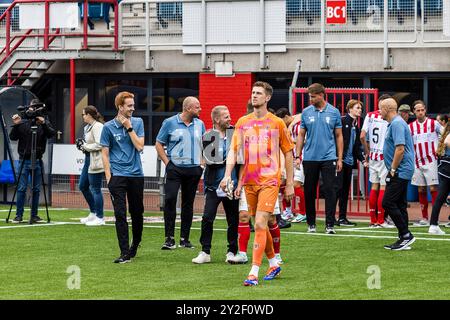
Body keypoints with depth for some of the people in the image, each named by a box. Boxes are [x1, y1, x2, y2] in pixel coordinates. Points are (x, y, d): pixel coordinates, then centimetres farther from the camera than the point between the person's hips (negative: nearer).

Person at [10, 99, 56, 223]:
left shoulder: (44, 122, 3)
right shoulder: (23, 121, -1)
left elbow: (52, 133, -13)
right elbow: (13, 137, -3)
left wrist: (43, 123, -27)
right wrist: (15, 125, -18)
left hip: (37, 160, 2)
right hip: (24, 160, -2)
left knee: (36, 189, 5)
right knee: (21, 188, -3)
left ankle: (34, 215, 12)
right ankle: (19, 215, 2)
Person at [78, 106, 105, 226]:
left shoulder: (97, 127, -17)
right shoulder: (88, 127, 13)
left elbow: (99, 145, -23)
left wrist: (85, 146, -14)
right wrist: (83, 145, 4)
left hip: (95, 162, -11)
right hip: (88, 160, 11)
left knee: (95, 189, -4)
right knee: (82, 186, 17)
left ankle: (99, 218, 5)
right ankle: (93, 213, 28)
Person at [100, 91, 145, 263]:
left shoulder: (138, 123, 6)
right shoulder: (108, 127, 0)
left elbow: (139, 146, -5)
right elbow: (105, 153, 1)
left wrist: (129, 128, -9)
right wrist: (108, 177, -6)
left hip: (136, 174, 2)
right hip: (117, 176, -2)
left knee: (137, 213, 11)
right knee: (120, 214, -9)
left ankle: (135, 244, 33)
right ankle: (125, 253, -9)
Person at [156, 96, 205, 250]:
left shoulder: (199, 124, 9)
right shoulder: (170, 123, -2)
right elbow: (159, 144, 2)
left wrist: (202, 162, 8)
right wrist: (167, 163, -6)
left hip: (194, 169, 4)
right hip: (175, 168, -4)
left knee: (188, 204, 7)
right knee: (170, 199, -15)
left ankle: (184, 239, 13)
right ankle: (169, 238, -11)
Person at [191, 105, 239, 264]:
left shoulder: (234, 133, 8)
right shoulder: (208, 136, -4)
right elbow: (210, 159, -15)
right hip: (214, 185, -3)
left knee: (233, 220, 6)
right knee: (207, 218, -8)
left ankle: (232, 252, 17)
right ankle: (205, 252, 0)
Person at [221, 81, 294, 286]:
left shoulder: (277, 123, 0)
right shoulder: (243, 122, 9)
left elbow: (288, 153, 5)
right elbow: (233, 150, 5)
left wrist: (290, 184, 4)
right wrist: (228, 175, -9)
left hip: (269, 181, -4)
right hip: (249, 181, 4)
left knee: (260, 224, -15)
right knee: (260, 226, 13)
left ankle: (254, 273, -17)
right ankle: (273, 264, 31)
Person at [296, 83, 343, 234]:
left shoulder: (334, 112, 2)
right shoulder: (306, 113, 5)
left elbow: (339, 136, 7)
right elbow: (301, 135, 9)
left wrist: (340, 158, 2)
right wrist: (298, 156, 2)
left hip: (328, 158, -2)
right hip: (309, 158, 2)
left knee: (329, 191, -7)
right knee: (309, 192, 6)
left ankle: (330, 224, -4)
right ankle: (311, 223, 16)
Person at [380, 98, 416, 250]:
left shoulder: (397, 124, -15)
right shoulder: (394, 123, 18)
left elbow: (400, 149, -23)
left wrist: (393, 170, -18)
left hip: (399, 173, -11)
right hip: (401, 173, 11)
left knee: (388, 203, -12)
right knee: (400, 204, 10)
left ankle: (406, 235, -11)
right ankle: (404, 239, 11)